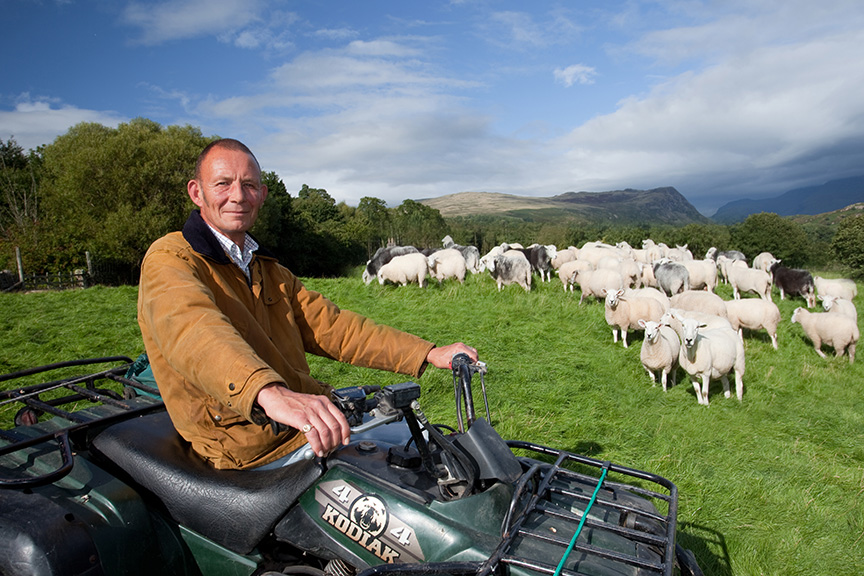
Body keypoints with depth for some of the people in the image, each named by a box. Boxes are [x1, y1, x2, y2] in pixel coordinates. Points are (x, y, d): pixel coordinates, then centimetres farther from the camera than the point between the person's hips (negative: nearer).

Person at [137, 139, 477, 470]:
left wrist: (430, 354, 0)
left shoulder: (270, 272, 18)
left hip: (308, 417, 8)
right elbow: (192, 329, -30)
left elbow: (331, 326, 10)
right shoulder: (169, 259, -8)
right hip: (252, 445, -7)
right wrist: (271, 394, -51)